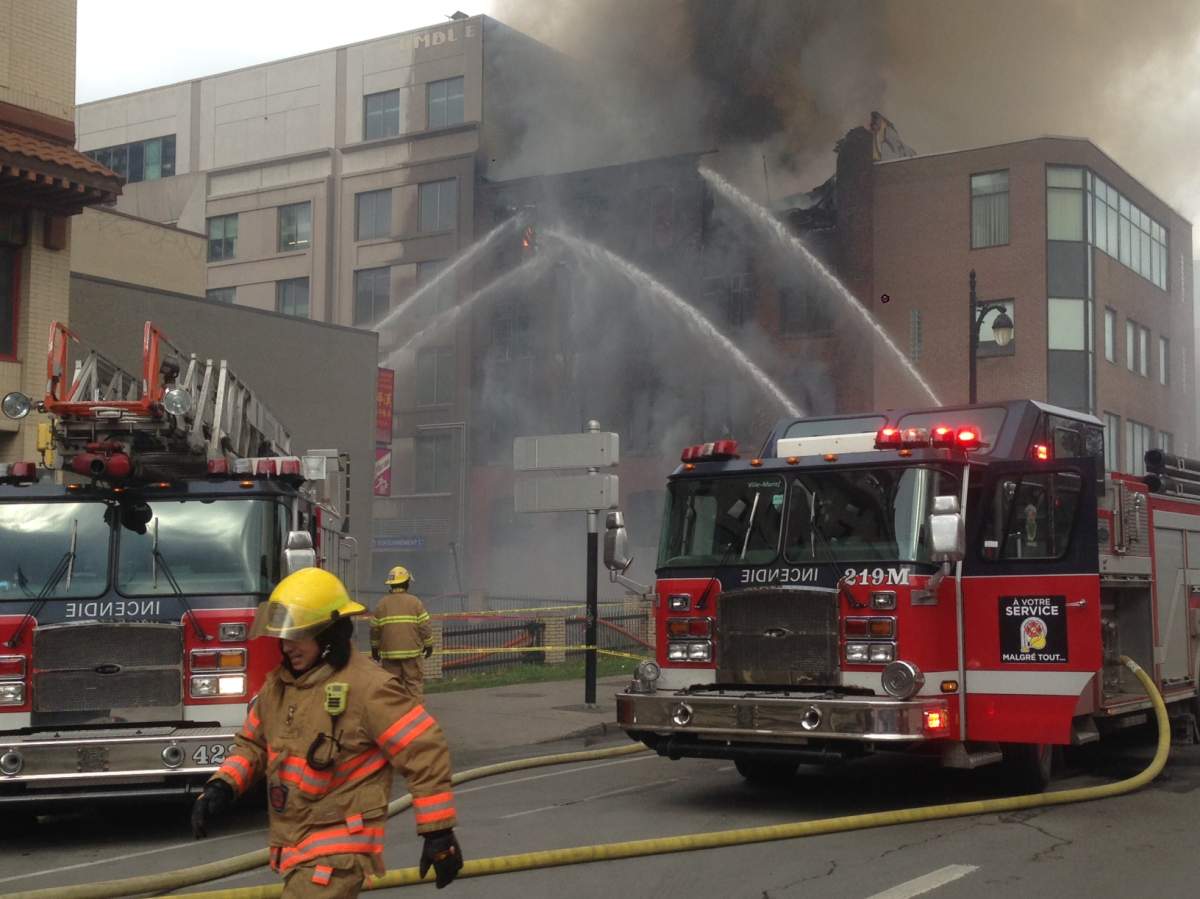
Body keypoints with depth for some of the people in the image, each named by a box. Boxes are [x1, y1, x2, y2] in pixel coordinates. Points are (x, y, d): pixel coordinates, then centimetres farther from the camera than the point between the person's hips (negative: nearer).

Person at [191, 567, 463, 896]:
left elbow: (425, 752, -18)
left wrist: (439, 832, -17)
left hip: (338, 853, -9)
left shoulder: (365, 687, -19)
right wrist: (221, 788, -1)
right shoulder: (279, 684, 6)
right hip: (293, 845, 9)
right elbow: (253, 744, 18)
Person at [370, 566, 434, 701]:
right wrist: (428, 645, 9)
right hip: (411, 650, -2)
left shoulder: (382, 604, 3)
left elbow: (375, 629, 7)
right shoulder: (415, 602, -3)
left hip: (389, 652, 2)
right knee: (413, 682, 2)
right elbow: (424, 626, -4)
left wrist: (375, 648, 19)